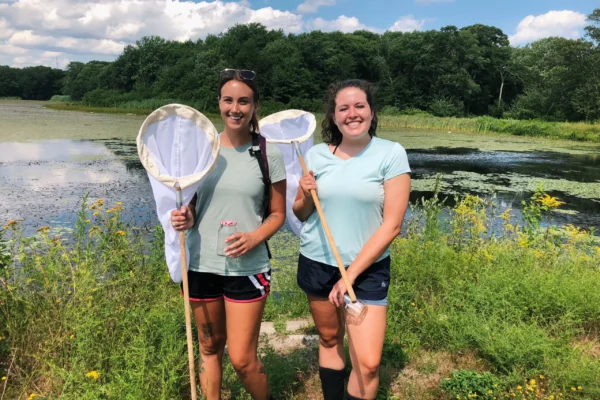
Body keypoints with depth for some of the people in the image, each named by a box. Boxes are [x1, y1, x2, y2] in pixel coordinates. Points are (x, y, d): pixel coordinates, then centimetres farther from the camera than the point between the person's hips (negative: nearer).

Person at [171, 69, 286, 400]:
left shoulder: (268, 154, -5)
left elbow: (278, 214, 1)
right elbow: (188, 204, 11)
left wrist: (255, 237, -18)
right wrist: (183, 218, -12)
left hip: (248, 267, -3)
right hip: (201, 264, 3)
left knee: (242, 358, 3)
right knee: (210, 347, 17)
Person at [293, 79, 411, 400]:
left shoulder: (391, 154, -10)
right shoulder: (316, 154, -1)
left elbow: (392, 224, -13)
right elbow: (301, 214, 10)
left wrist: (352, 273, -15)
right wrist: (305, 197, -13)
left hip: (367, 269, -3)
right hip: (316, 264, 3)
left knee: (367, 362, -4)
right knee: (329, 340, 17)